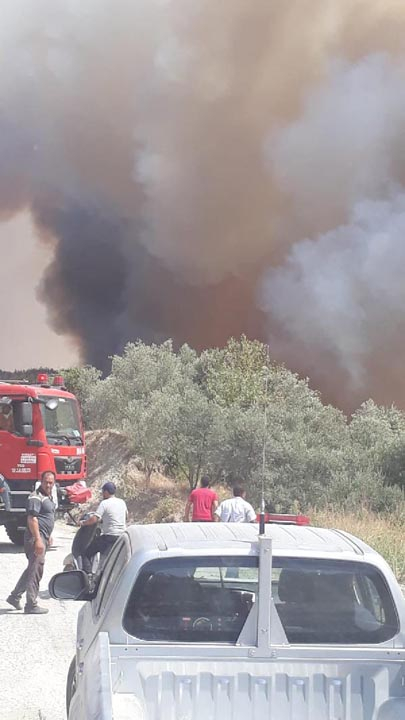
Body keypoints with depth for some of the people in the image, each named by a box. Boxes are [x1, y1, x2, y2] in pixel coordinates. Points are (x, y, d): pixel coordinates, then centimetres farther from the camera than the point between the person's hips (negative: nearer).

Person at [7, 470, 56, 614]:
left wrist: (48, 536, 28)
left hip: (43, 537, 10)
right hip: (36, 537, -10)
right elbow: (32, 519, -22)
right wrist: (38, 539, -27)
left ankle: (15, 596, 25)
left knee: (32, 569, 17)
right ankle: (31, 605, -6)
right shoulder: (36, 497, -15)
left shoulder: (48, 497, 17)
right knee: (36, 570, -8)